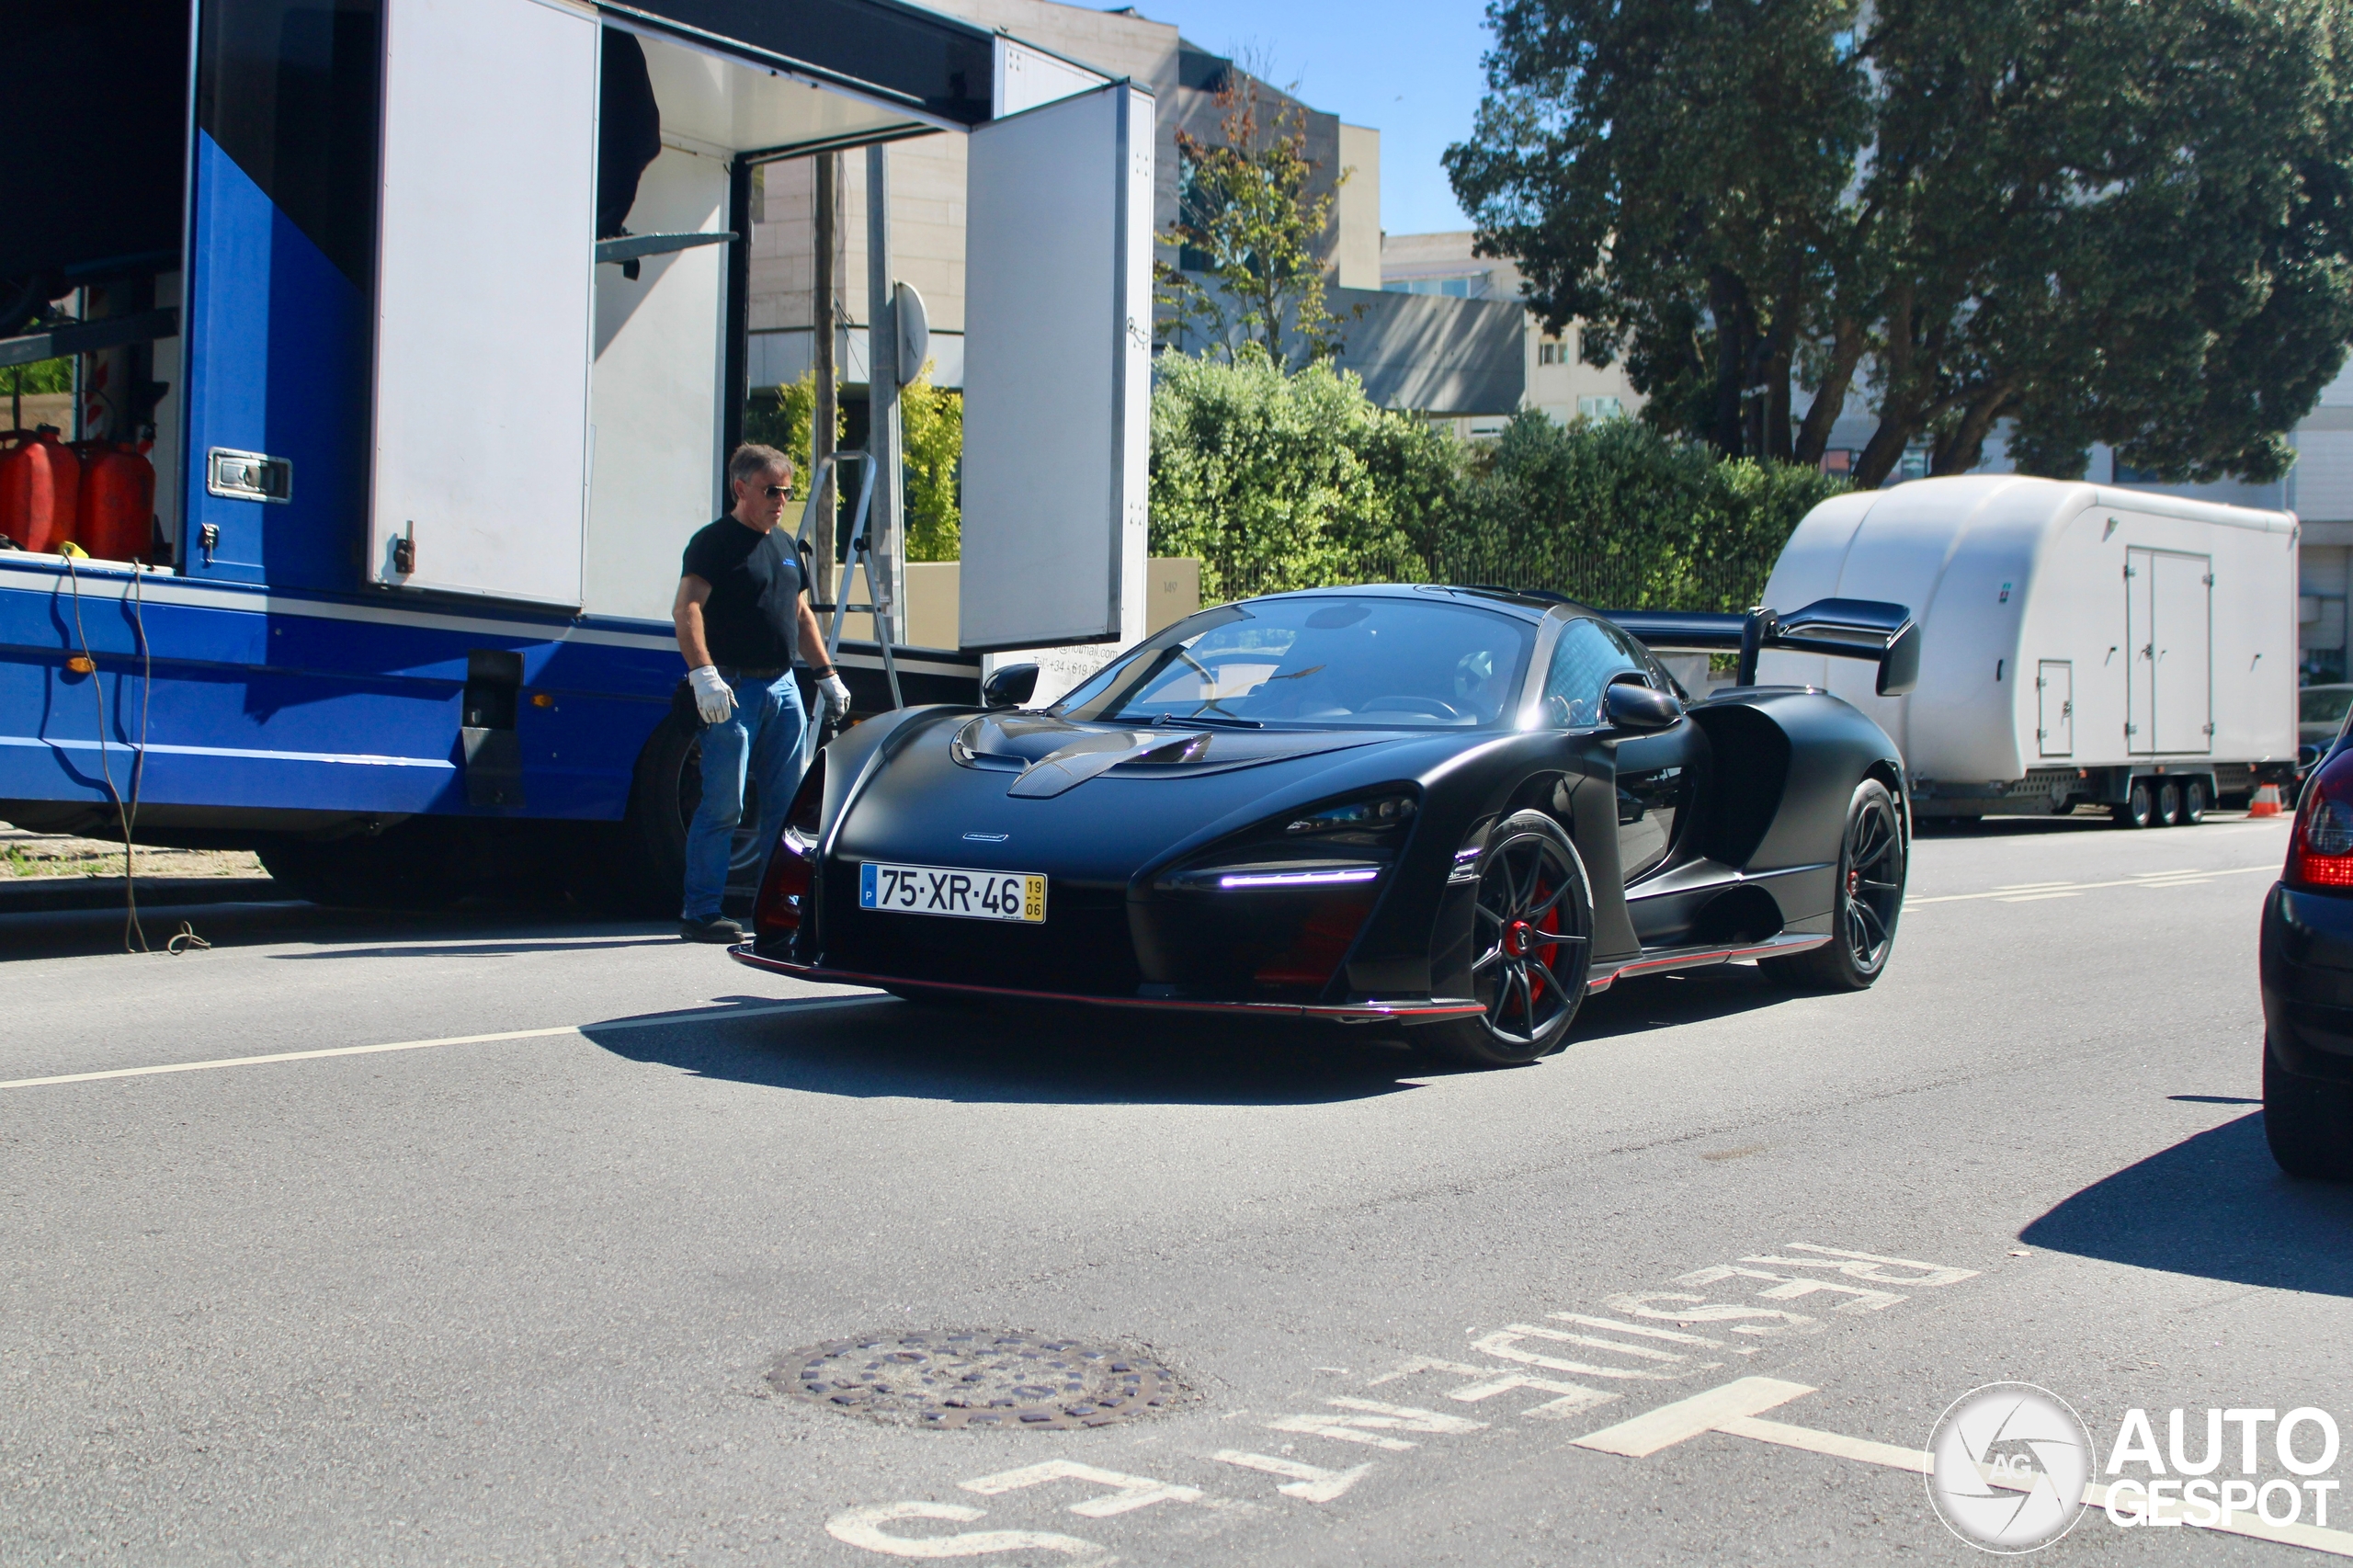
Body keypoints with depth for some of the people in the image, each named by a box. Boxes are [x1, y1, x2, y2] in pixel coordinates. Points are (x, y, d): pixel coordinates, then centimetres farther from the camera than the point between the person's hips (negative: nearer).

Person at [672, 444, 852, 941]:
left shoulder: (786, 546, 19)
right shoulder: (715, 542, -7)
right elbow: (686, 609, -18)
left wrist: (826, 674, 20)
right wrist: (703, 674, -30)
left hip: (782, 686, 8)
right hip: (733, 689, -8)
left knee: (787, 803, 9)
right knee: (723, 806, -7)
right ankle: (700, 912, -2)